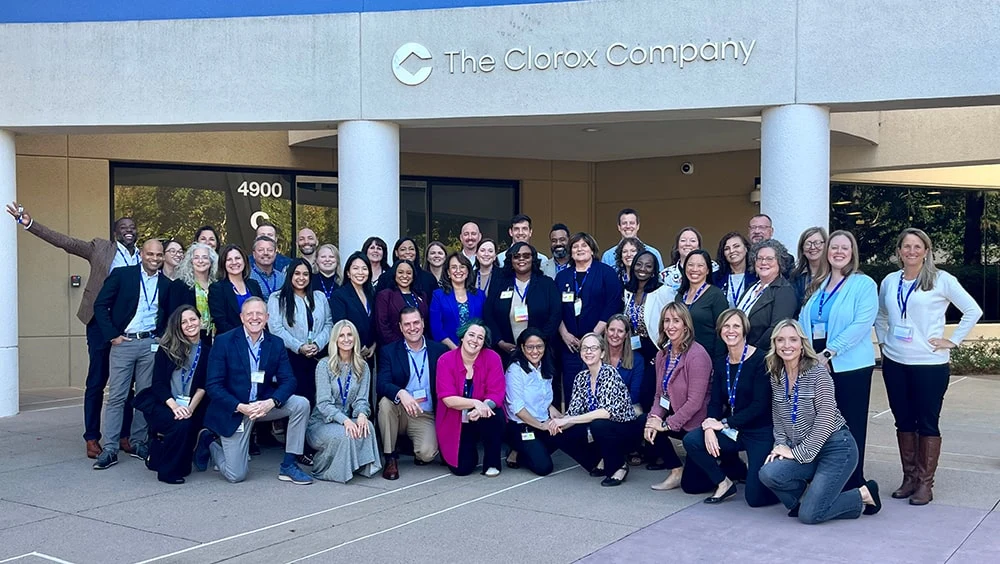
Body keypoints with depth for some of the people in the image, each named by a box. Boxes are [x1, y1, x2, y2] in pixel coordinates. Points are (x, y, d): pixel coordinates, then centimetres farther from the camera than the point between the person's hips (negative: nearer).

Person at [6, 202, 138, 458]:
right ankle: (92, 438, 9)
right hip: (101, 323, -2)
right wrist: (29, 223, -11)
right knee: (96, 383, 2)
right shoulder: (100, 248, 3)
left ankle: (124, 435, 17)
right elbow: (64, 241, -3)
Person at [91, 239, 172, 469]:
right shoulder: (122, 275, 0)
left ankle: (138, 442, 17)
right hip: (123, 342, -2)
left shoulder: (166, 284, 9)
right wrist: (112, 335, -6)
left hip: (151, 344, 3)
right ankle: (110, 448, 0)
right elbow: (100, 305, -1)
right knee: (116, 396, -2)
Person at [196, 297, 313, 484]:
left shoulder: (276, 344, 0)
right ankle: (209, 441, 26)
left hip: (263, 404, 4)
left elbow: (288, 381, -5)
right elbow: (213, 385, -13)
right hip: (232, 410, -4)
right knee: (236, 475, -6)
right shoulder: (224, 341, -11)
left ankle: (288, 466, -9)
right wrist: (240, 407, -25)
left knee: (301, 404, -21)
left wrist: (271, 402, -25)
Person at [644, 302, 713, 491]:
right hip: (674, 416, 8)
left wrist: (667, 424, -21)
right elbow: (660, 393, 5)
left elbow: (695, 402, -24)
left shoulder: (697, 355, -22)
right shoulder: (663, 354, 3)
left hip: (696, 424, -8)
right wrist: (654, 417, -14)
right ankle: (676, 470, 2)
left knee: (691, 484, -7)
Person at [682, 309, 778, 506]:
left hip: (760, 432, -5)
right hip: (732, 431, 5)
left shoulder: (759, 359, -14)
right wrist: (709, 427, -19)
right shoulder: (720, 363, 5)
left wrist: (724, 423, -19)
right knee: (691, 440, -20)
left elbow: (760, 405, -19)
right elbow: (715, 402, 1)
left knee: (755, 497, -9)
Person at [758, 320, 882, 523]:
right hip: (802, 451, 5)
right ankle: (806, 498, 8)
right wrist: (781, 445, -5)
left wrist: (799, 453, -17)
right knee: (768, 473, -24)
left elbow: (826, 419, -18)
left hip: (836, 447, -5)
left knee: (809, 515, -14)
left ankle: (864, 495, 12)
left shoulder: (816, 371, -13)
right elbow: (777, 418, 12)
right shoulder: (776, 376, 5)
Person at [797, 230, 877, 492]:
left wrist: (829, 352, -19)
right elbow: (803, 322, 15)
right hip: (815, 365, 5)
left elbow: (861, 324, -14)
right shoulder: (816, 286, 16)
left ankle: (853, 486, 10)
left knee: (850, 427, 1)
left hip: (850, 366, -5)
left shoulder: (864, 284, -3)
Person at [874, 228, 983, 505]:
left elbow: (973, 311, -4)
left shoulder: (941, 280, -5)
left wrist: (952, 341, -7)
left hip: (929, 364, -4)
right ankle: (909, 478, 21)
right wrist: (883, 340, 10)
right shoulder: (890, 281, 7)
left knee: (927, 423, 1)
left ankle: (925, 483, 9)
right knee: (903, 421, 10)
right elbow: (880, 315, 22)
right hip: (895, 364, 4)